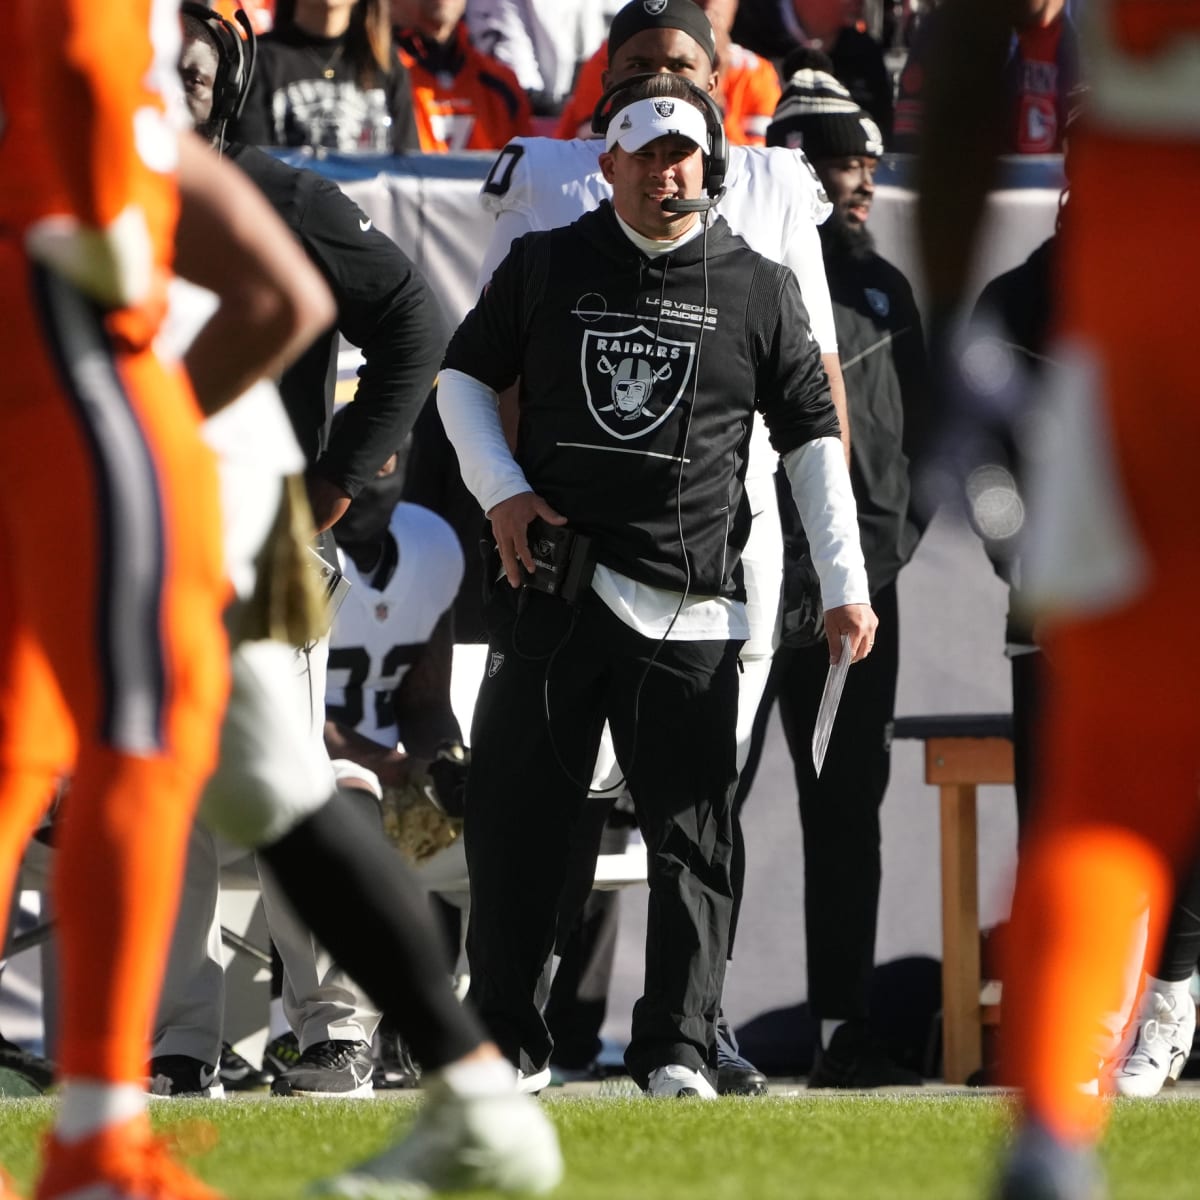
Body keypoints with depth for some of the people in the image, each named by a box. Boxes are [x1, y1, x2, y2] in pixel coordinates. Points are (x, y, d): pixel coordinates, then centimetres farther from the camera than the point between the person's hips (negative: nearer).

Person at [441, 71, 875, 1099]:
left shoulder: (759, 289, 7)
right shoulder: (545, 266, 9)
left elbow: (812, 436, 10)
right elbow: (463, 373, 18)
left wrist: (846, 585, 5)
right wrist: (501, 489, 2)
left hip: (691, 609, -1)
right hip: (551, 582, 1)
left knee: (691, 832, -4)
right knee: (511, 818, 1)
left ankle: (679, 1048, 0)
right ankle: (504, 1038, 10)